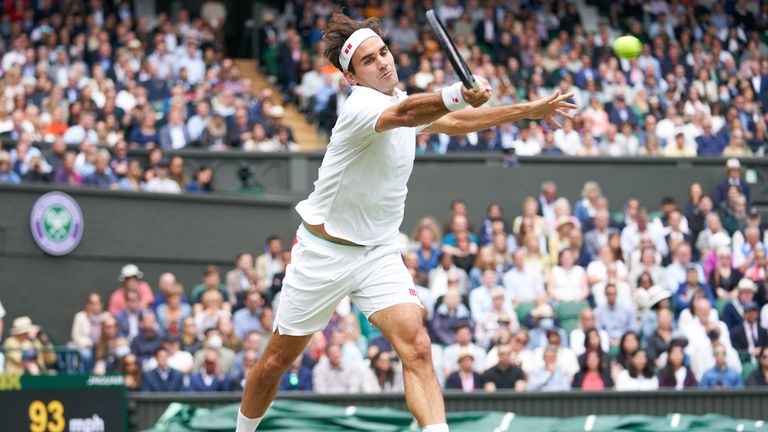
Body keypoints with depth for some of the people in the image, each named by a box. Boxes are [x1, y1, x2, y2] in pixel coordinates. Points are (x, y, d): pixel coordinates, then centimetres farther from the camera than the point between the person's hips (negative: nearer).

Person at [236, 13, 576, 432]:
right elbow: (404, 114, -46)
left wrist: (529, 110, 19)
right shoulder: (362, 106, -22)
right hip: (324, 251, -5)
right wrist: (460, 95, -65)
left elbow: (454, 122, 23)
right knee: (275, 363, 8)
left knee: (416, 346, -20)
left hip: (379, 254, 5)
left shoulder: (402, 98, 4)